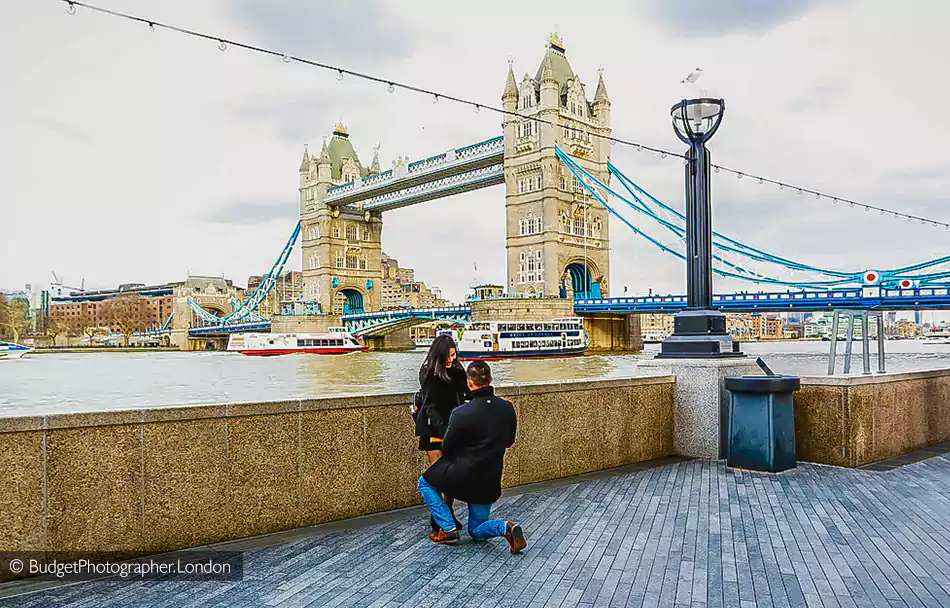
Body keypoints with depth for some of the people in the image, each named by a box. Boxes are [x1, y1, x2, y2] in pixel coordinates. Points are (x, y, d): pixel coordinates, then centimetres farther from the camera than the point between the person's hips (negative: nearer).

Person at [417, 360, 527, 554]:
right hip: (490, 481, 5)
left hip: (463, 476, -5)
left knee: (425, 483, 22)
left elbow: (446, 448, -8)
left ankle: (449, 530, 12)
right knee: (477, 531, 23)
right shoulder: (507, 408, -5)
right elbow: (509, 442, 10)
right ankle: (505, 527, -8)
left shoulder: (461, 413, -21)